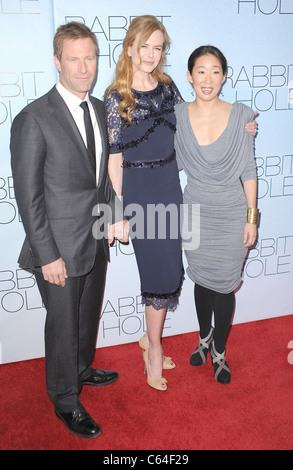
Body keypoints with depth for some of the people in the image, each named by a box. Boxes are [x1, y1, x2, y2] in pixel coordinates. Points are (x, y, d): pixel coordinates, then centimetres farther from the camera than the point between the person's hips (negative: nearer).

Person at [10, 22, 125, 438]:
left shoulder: (100, 110, 6)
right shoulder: (34, 119, -16)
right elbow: (28, 196, -16)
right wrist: (48, 255, -17)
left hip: (97, 240, 7)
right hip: (61, 247, -6)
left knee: (89, 315, 24)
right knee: (63, 325, 10)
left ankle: (82, 369, 49)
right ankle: (66, 402, 32)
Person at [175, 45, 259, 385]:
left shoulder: (241, 116, -7)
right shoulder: (177, 116, -4)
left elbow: (248, 171, -4)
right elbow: (172, 165, 5)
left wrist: (252, 217, -5)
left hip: (231, 215, -1)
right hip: (196, 213, 2)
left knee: (224, 286, 7)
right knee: (202, 280, 16)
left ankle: (219, 351, 29)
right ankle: (204, 337, 41)